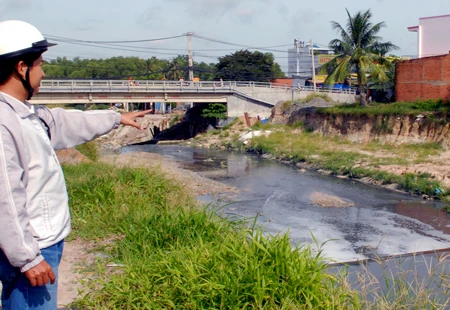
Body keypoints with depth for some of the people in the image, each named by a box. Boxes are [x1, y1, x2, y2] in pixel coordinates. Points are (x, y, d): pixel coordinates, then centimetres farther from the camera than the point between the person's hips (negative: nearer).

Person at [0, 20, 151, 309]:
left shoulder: (26, 113, 9)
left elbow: (66, 123, 25)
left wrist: (116, 117, 36)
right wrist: (28, 259, -23)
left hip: (47, 242, 10)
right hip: (30, 250, -10)